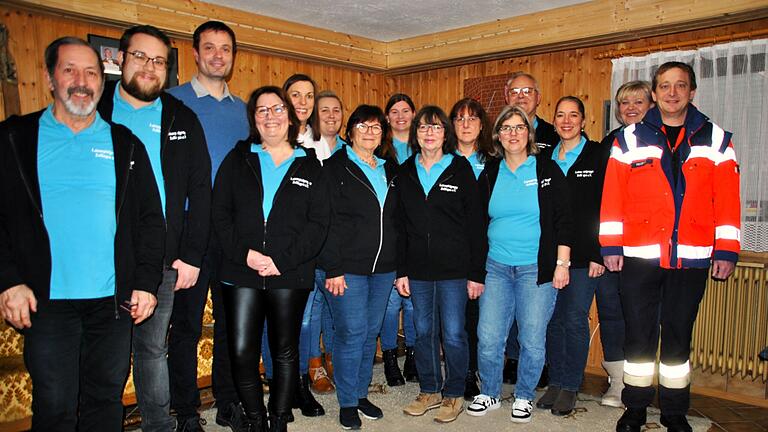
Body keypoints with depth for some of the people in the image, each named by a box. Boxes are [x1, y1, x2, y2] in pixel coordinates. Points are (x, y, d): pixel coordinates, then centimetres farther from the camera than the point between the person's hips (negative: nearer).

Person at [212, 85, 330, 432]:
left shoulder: (310, 166, 7)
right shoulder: (238, 159, 10)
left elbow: (318, 224, -1)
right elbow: (220, 212, 2)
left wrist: (282, 260, -12)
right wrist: (245, 254, -12)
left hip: (291, 276, 0)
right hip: (240, 273, 1)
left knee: (285, 351, 9)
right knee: (242, 353, -2)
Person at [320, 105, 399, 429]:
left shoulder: (390, 170, 14)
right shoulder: (335, 168, -3)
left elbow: (398, 220, 16)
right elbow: (327, 222, -9)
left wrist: (400, 264, 11)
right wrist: (333, 268, -15)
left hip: (383, 268, 5)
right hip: (348, 267, -5)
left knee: (371, 333, 11)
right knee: (352, 332, -4)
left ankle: (361, 393, 27)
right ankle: (347, 402, 13)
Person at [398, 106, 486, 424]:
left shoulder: (460, 169, -1)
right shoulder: (405, 173, 8)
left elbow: (475, 224, -2)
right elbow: (400, 226, 9)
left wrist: (476, 273, -6)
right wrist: (401, 271, 5)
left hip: (454, 269, -3)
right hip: (418, 269, 3)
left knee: (453, 334, 2)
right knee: (423, 332, 11)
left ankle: (454, 394, 21)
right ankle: (429, 391, 28)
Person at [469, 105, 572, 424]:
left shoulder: (547, 170, 0)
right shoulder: (489, 173, 8)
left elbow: (563, 219, -2)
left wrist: (562, 263, -8)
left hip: (537, 269, -2)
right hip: (495, 267, 3)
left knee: (532, 339, 3)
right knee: (488, 338, 1)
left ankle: (524, 397, 25)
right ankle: (490, 394, 23)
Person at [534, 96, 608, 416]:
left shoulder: (599, 156, 0)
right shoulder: (544, 157, 12)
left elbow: (606, 207, -6)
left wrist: (599, 254, -11)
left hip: (584, 257, -4)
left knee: (575, 320, 2)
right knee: (553, 318, 9)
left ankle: (570, 387, 16)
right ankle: (555, 382, 23)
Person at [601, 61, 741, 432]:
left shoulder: (715, 140, 8)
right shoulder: (629, 139, 4)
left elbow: (727, 200, 5)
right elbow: (612, 196, 0)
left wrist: (726, 251, 0)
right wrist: (611, 246, -5)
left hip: (691, 259, 1)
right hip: (639, 258, -1)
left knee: (679, 335, 12)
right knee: (639, 334, 5)